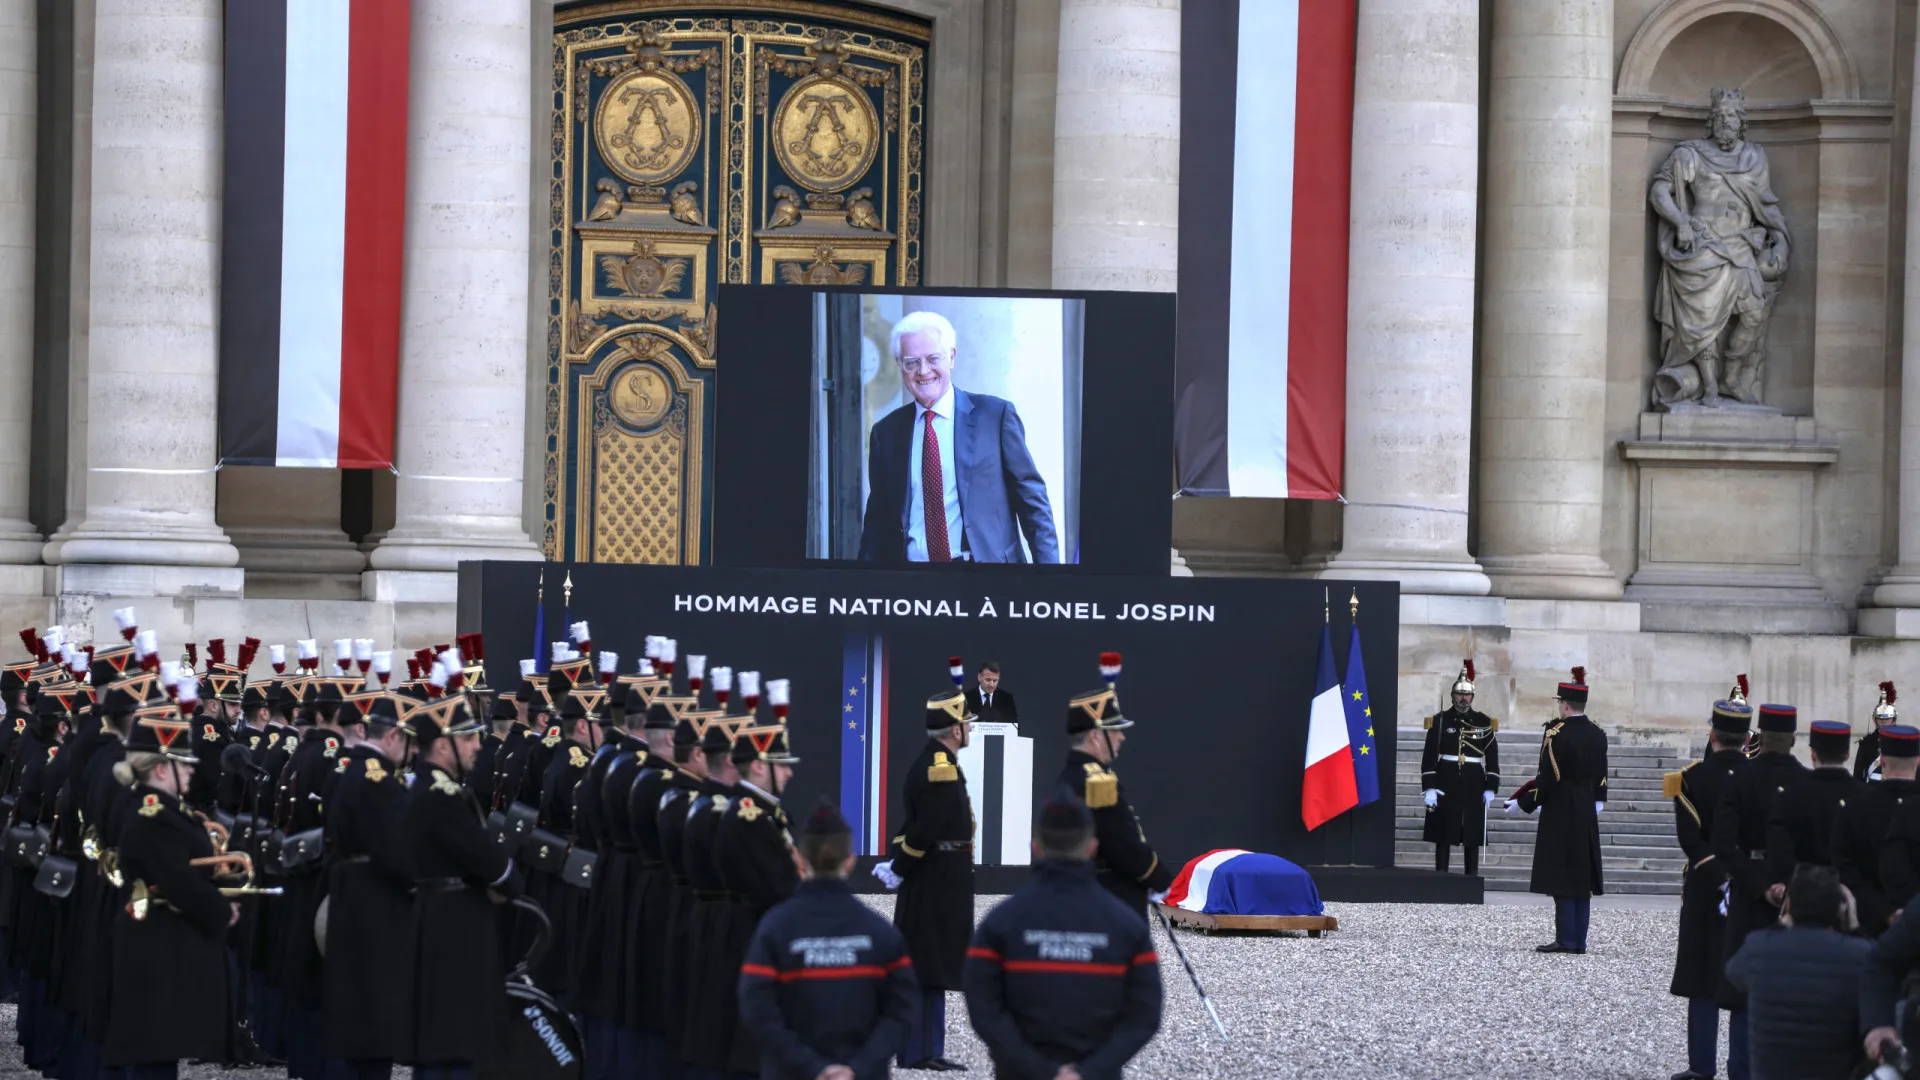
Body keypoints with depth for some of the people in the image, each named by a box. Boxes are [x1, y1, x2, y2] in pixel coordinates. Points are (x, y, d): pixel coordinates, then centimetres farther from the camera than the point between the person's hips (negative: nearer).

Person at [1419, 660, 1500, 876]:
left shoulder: (1484, 723, 5)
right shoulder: (1440, 721, 2)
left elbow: (1492, 757, 6)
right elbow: (1429, 756, -2)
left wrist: (1490, 787, 0)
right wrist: (1429, 788, -8)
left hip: (1473, 785, 1)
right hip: (1446, 785, -1)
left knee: (1472, 836, 3)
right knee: (1443, 835, 0)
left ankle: (1472, 878, 7)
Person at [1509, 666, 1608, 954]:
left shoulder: (1557, 735, -16)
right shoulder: (1598, 735, 6)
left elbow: (1547, 778, -16)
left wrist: (1522, 803, -6)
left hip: (1560, 814, -7)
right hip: (1587, 814, 7)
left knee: (1562, 878, -4)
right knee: (1582, 877, 9)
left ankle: (1566, 939, -5)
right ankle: (1579, 940, 10)